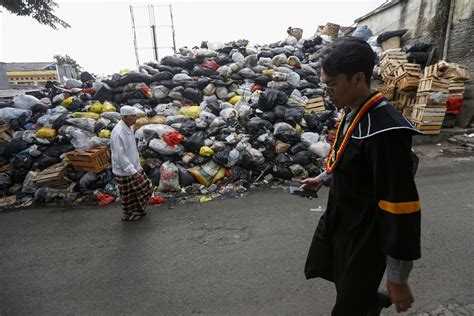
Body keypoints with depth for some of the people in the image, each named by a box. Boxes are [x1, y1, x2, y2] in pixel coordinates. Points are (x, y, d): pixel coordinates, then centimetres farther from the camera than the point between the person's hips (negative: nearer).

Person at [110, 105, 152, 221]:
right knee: (128, 193, 10)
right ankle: (127, 214, 32)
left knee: (142, 187, 19)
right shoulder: (118, 133, -27)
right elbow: (120, 155, -28)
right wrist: (133, 171, -27)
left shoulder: (128, 128, 1)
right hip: (124, 170, -9)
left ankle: (137, 209, 39)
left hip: (133, 166, 9)